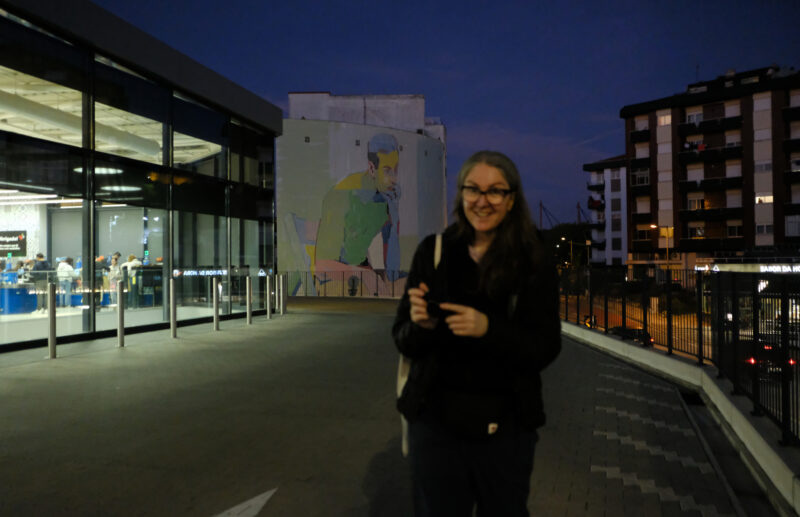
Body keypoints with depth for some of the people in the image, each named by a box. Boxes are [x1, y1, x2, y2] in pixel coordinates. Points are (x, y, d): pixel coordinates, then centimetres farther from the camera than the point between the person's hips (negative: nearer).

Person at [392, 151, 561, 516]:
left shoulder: (533, 262, -6)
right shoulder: (433, 252, -3)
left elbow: (545, 349, -9)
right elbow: (404, 341, 0)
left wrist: (489, 329, -26)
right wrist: (421, 325, -22)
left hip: (506, 427, 0)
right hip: (436, 421, 1)